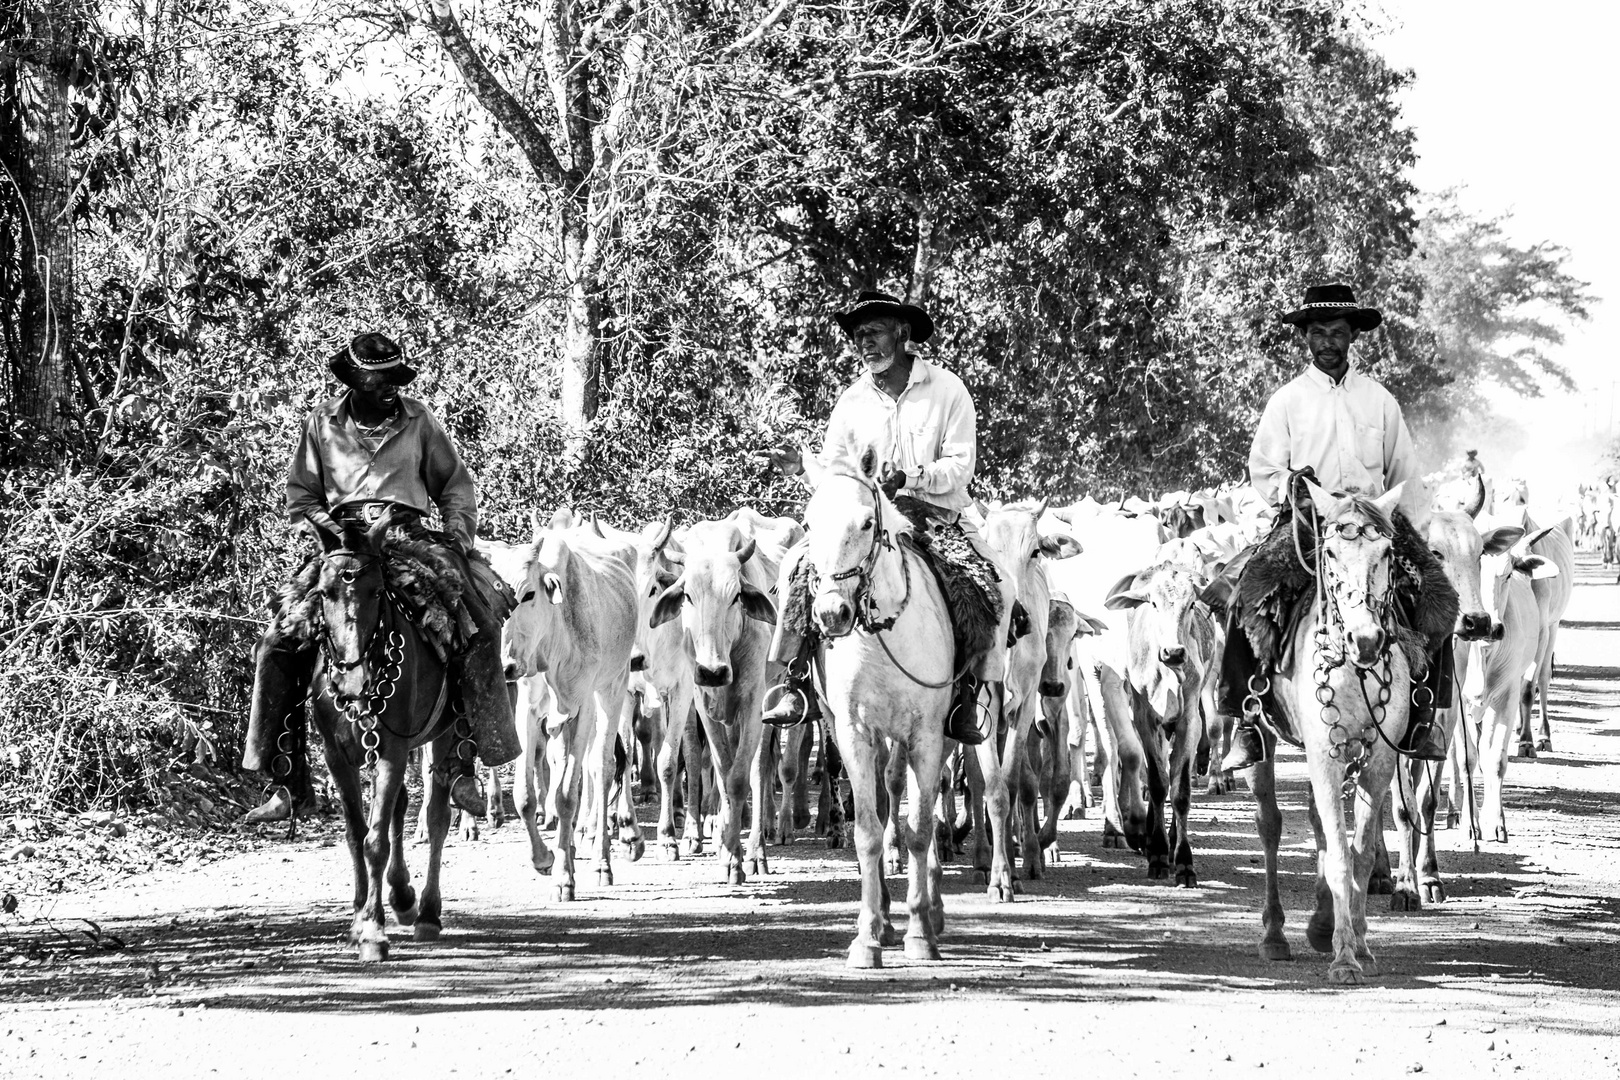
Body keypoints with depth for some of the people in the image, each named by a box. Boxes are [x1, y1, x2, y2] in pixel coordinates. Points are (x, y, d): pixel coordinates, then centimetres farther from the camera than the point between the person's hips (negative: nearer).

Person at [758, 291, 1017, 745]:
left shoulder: (946, 389, -2)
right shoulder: (852, 401, 7)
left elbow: (961, 465, -8)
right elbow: (835, 471, 10)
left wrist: (915, 478, -24)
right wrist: (804, 464, -11)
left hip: (936, 517, -2)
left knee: (992, 587, -26)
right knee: (799, 567, -20)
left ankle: (968, 692, -11)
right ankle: (799, 682, -15)